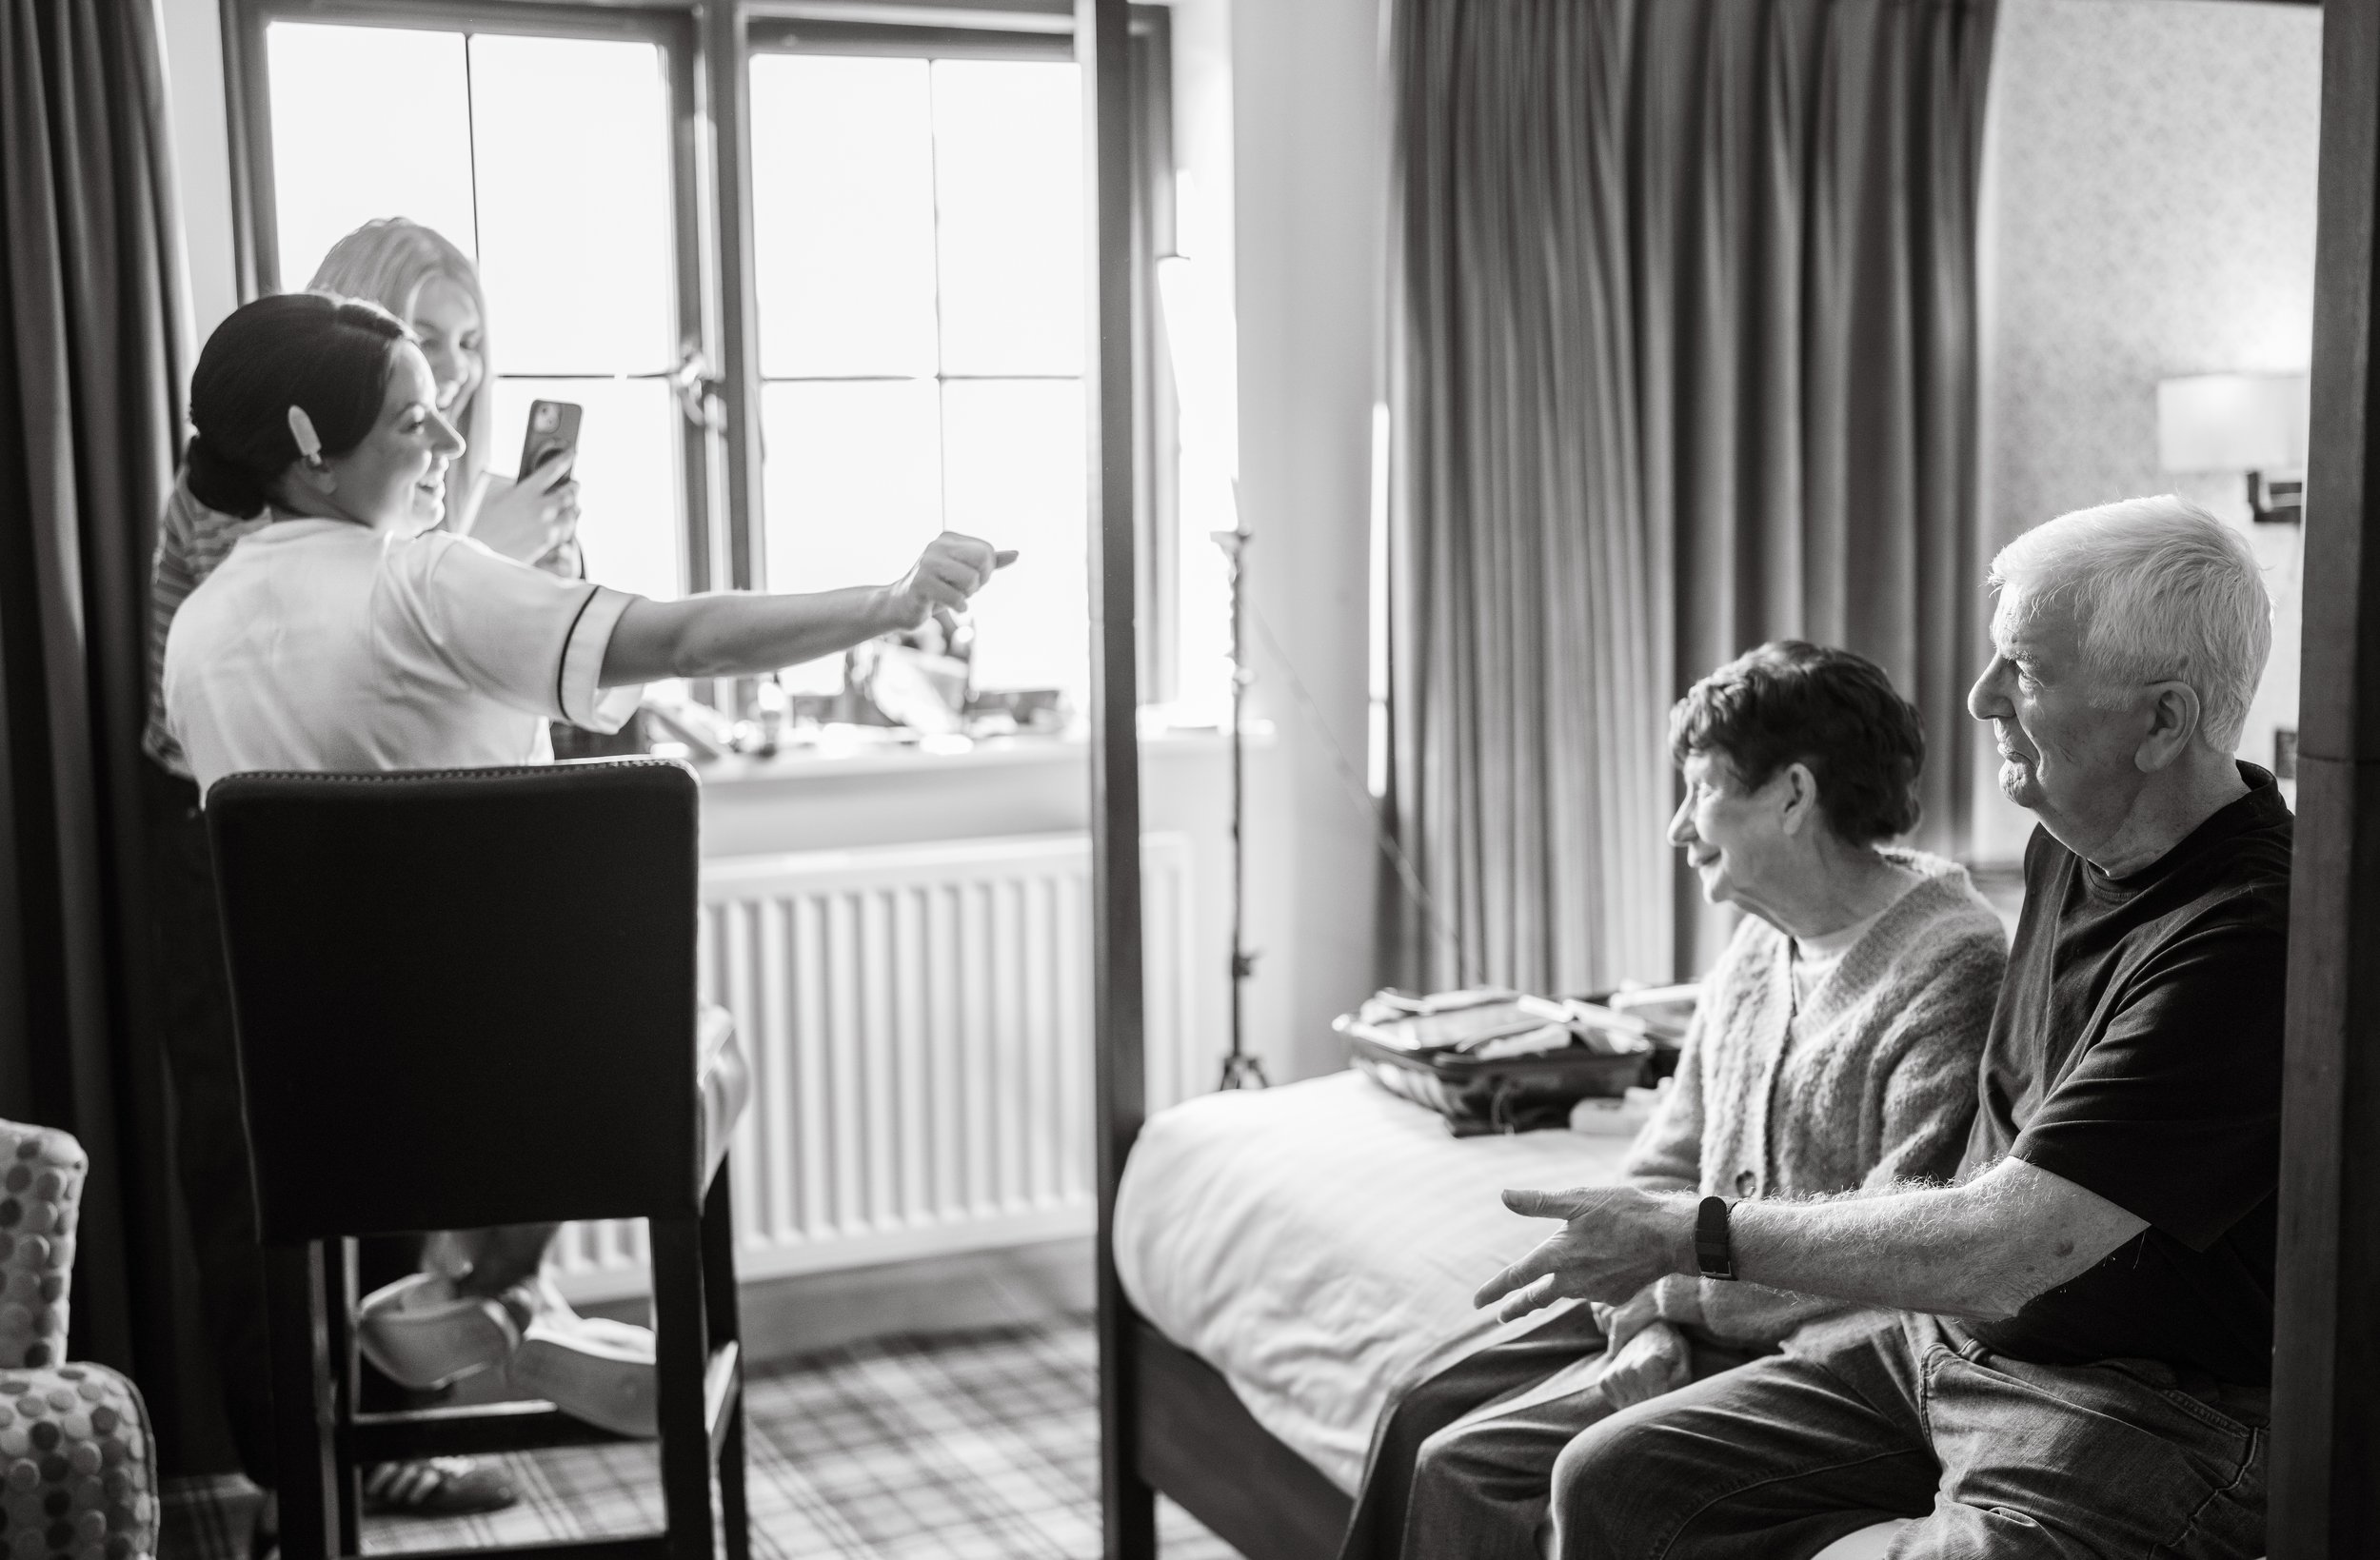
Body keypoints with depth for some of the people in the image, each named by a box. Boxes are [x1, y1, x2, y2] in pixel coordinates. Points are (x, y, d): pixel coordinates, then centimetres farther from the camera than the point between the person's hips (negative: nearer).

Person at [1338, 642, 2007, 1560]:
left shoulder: (1952, 970, -19)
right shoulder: (1762, 945, 11)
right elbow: (1663, 1167, 13)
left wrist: (1663, 1284, -15)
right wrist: (1645, 1316, -7)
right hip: (1696, 1315, 9)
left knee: (1467, 1469, -15)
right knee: (1424, 1417, 1)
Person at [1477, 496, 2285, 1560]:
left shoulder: (2247, 934, -25)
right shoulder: (2070, 843, 7)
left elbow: (2004, 1249, -26)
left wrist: (1691, 1238, -17)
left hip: (2146, 1411, -9)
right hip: (1939, 1342, 9)